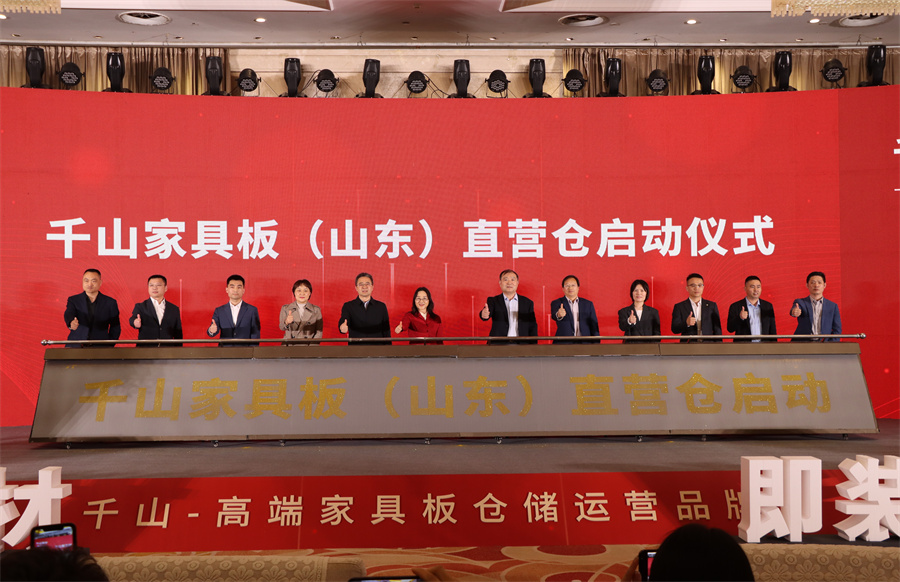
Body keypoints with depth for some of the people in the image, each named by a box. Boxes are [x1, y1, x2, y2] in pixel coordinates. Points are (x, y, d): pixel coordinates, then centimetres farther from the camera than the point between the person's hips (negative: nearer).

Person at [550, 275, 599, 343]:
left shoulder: (588, 304, 15)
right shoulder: (556, 303, 8)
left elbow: (594, 327, 14)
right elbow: (554, 316, -13)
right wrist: (559, 315, -37)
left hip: (584, 344, 2)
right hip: (564, 344, -1)